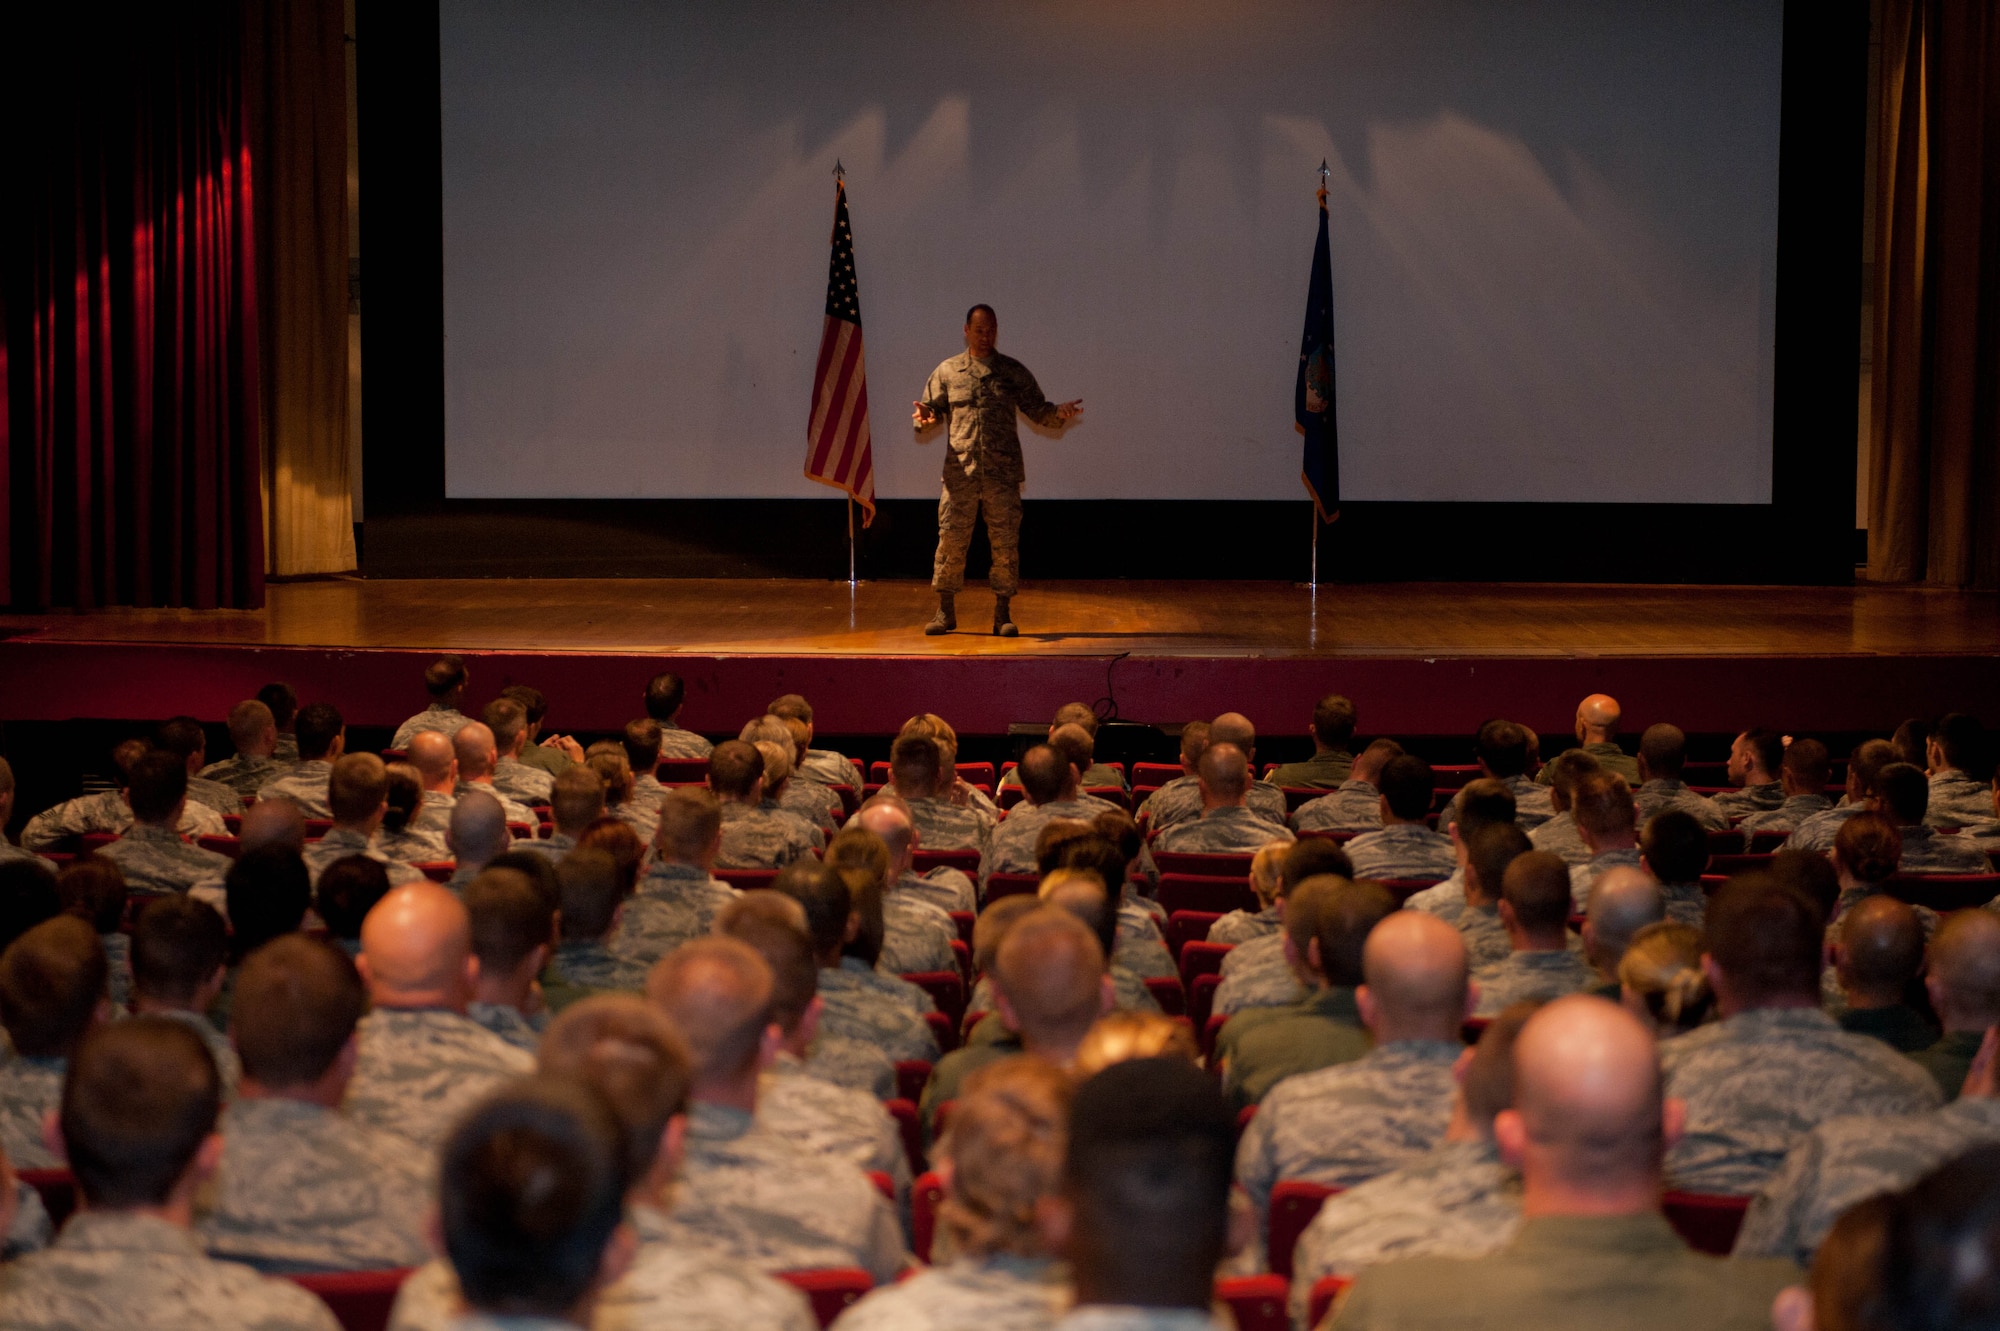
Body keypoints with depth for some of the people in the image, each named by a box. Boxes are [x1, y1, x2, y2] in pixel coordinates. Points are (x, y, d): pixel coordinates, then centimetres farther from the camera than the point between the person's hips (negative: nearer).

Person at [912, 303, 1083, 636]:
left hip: (1003, 474, 0)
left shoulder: (1013, 371, 8)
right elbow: (931, 409, 10)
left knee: (1005, 543, 1)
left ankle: (1002, 614, 9)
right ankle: (945, 611, 11)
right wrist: (924, 418, -14)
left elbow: (1038, 411, 9)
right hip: (960, 473, 0)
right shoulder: (947, 371, 8)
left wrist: (1059, 414, -12)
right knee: (951, 540, -2)